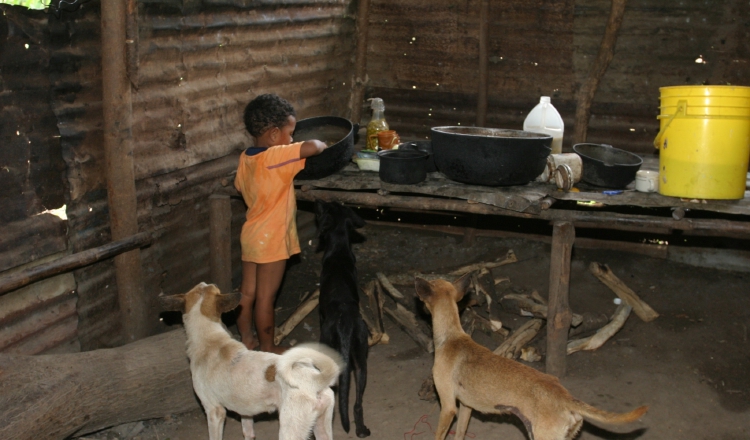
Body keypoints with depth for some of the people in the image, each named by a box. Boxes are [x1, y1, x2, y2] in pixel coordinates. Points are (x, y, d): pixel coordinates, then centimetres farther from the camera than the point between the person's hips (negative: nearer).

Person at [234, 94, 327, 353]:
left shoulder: (246, 157, 2)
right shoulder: (274, 157, -22)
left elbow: (240, 187, 18)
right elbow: (312, 147, -32)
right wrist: (321, 145, -11)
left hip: (251, 234, 8)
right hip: (271, 239, -8)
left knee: (248, 292, 16)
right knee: (266, 297, 4)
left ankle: (246, 339, 28)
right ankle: (267, 347, 16)